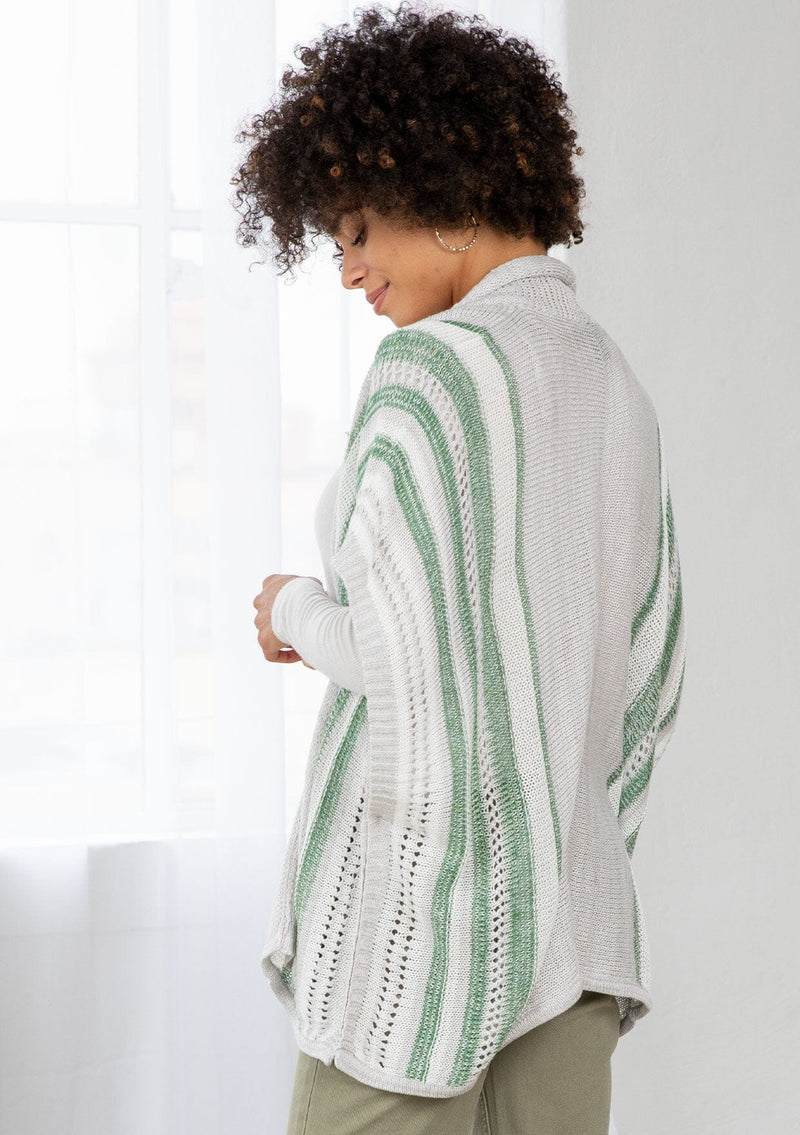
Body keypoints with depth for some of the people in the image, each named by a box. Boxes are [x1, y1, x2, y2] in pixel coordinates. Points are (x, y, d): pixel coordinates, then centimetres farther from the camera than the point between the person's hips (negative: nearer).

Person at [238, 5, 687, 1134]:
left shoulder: (428, 369, -14)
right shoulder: (618, 387, 12)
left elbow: (407, 649, -20)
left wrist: (301, 616, 1)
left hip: (420, 900, -7)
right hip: (573, 903, 8)